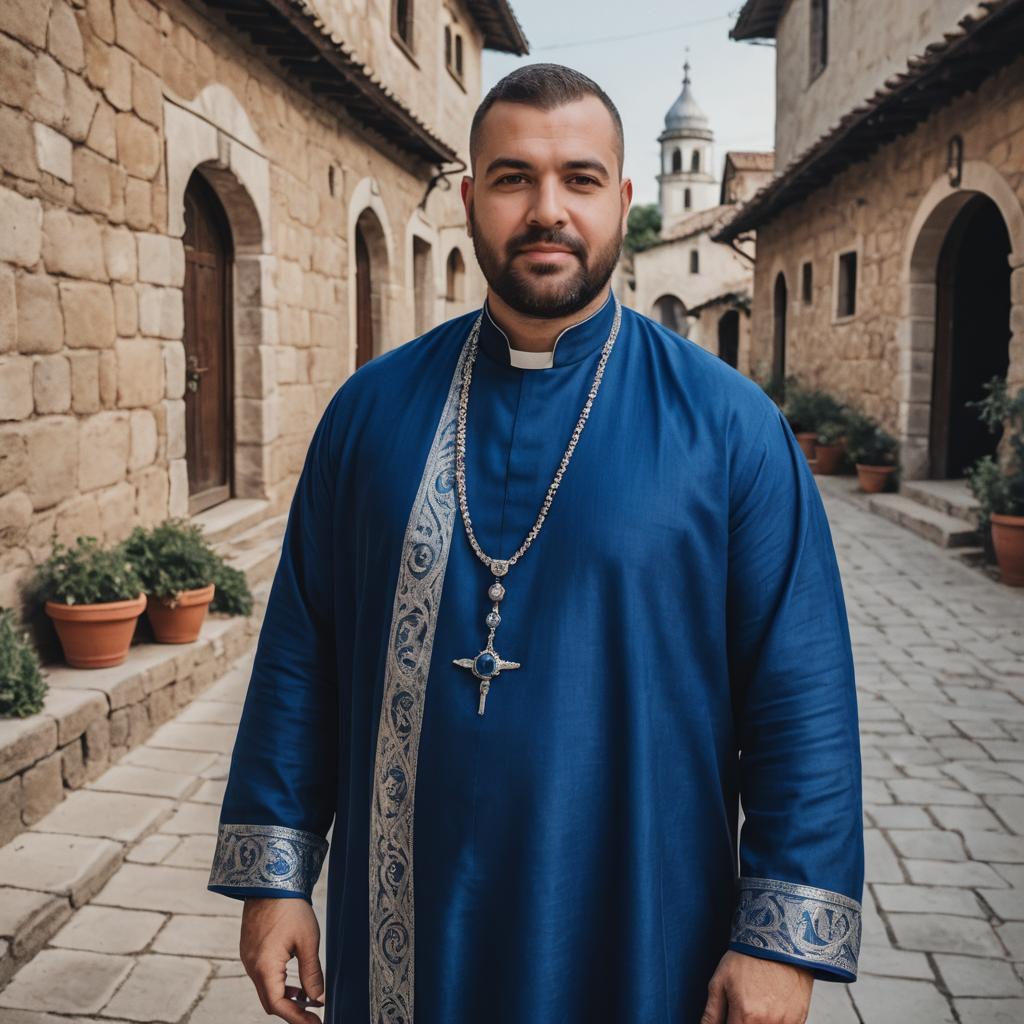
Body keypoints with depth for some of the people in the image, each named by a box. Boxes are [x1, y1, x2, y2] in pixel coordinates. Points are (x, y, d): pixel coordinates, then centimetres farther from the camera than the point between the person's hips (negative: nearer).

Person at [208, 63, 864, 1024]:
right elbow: (299, 654, 2)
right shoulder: (374, 406, -1)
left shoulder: (729, 422, -8)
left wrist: (782, 941, -10)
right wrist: (272, 876, 1)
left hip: (639, 942, -1)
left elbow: (800, 694, -8)